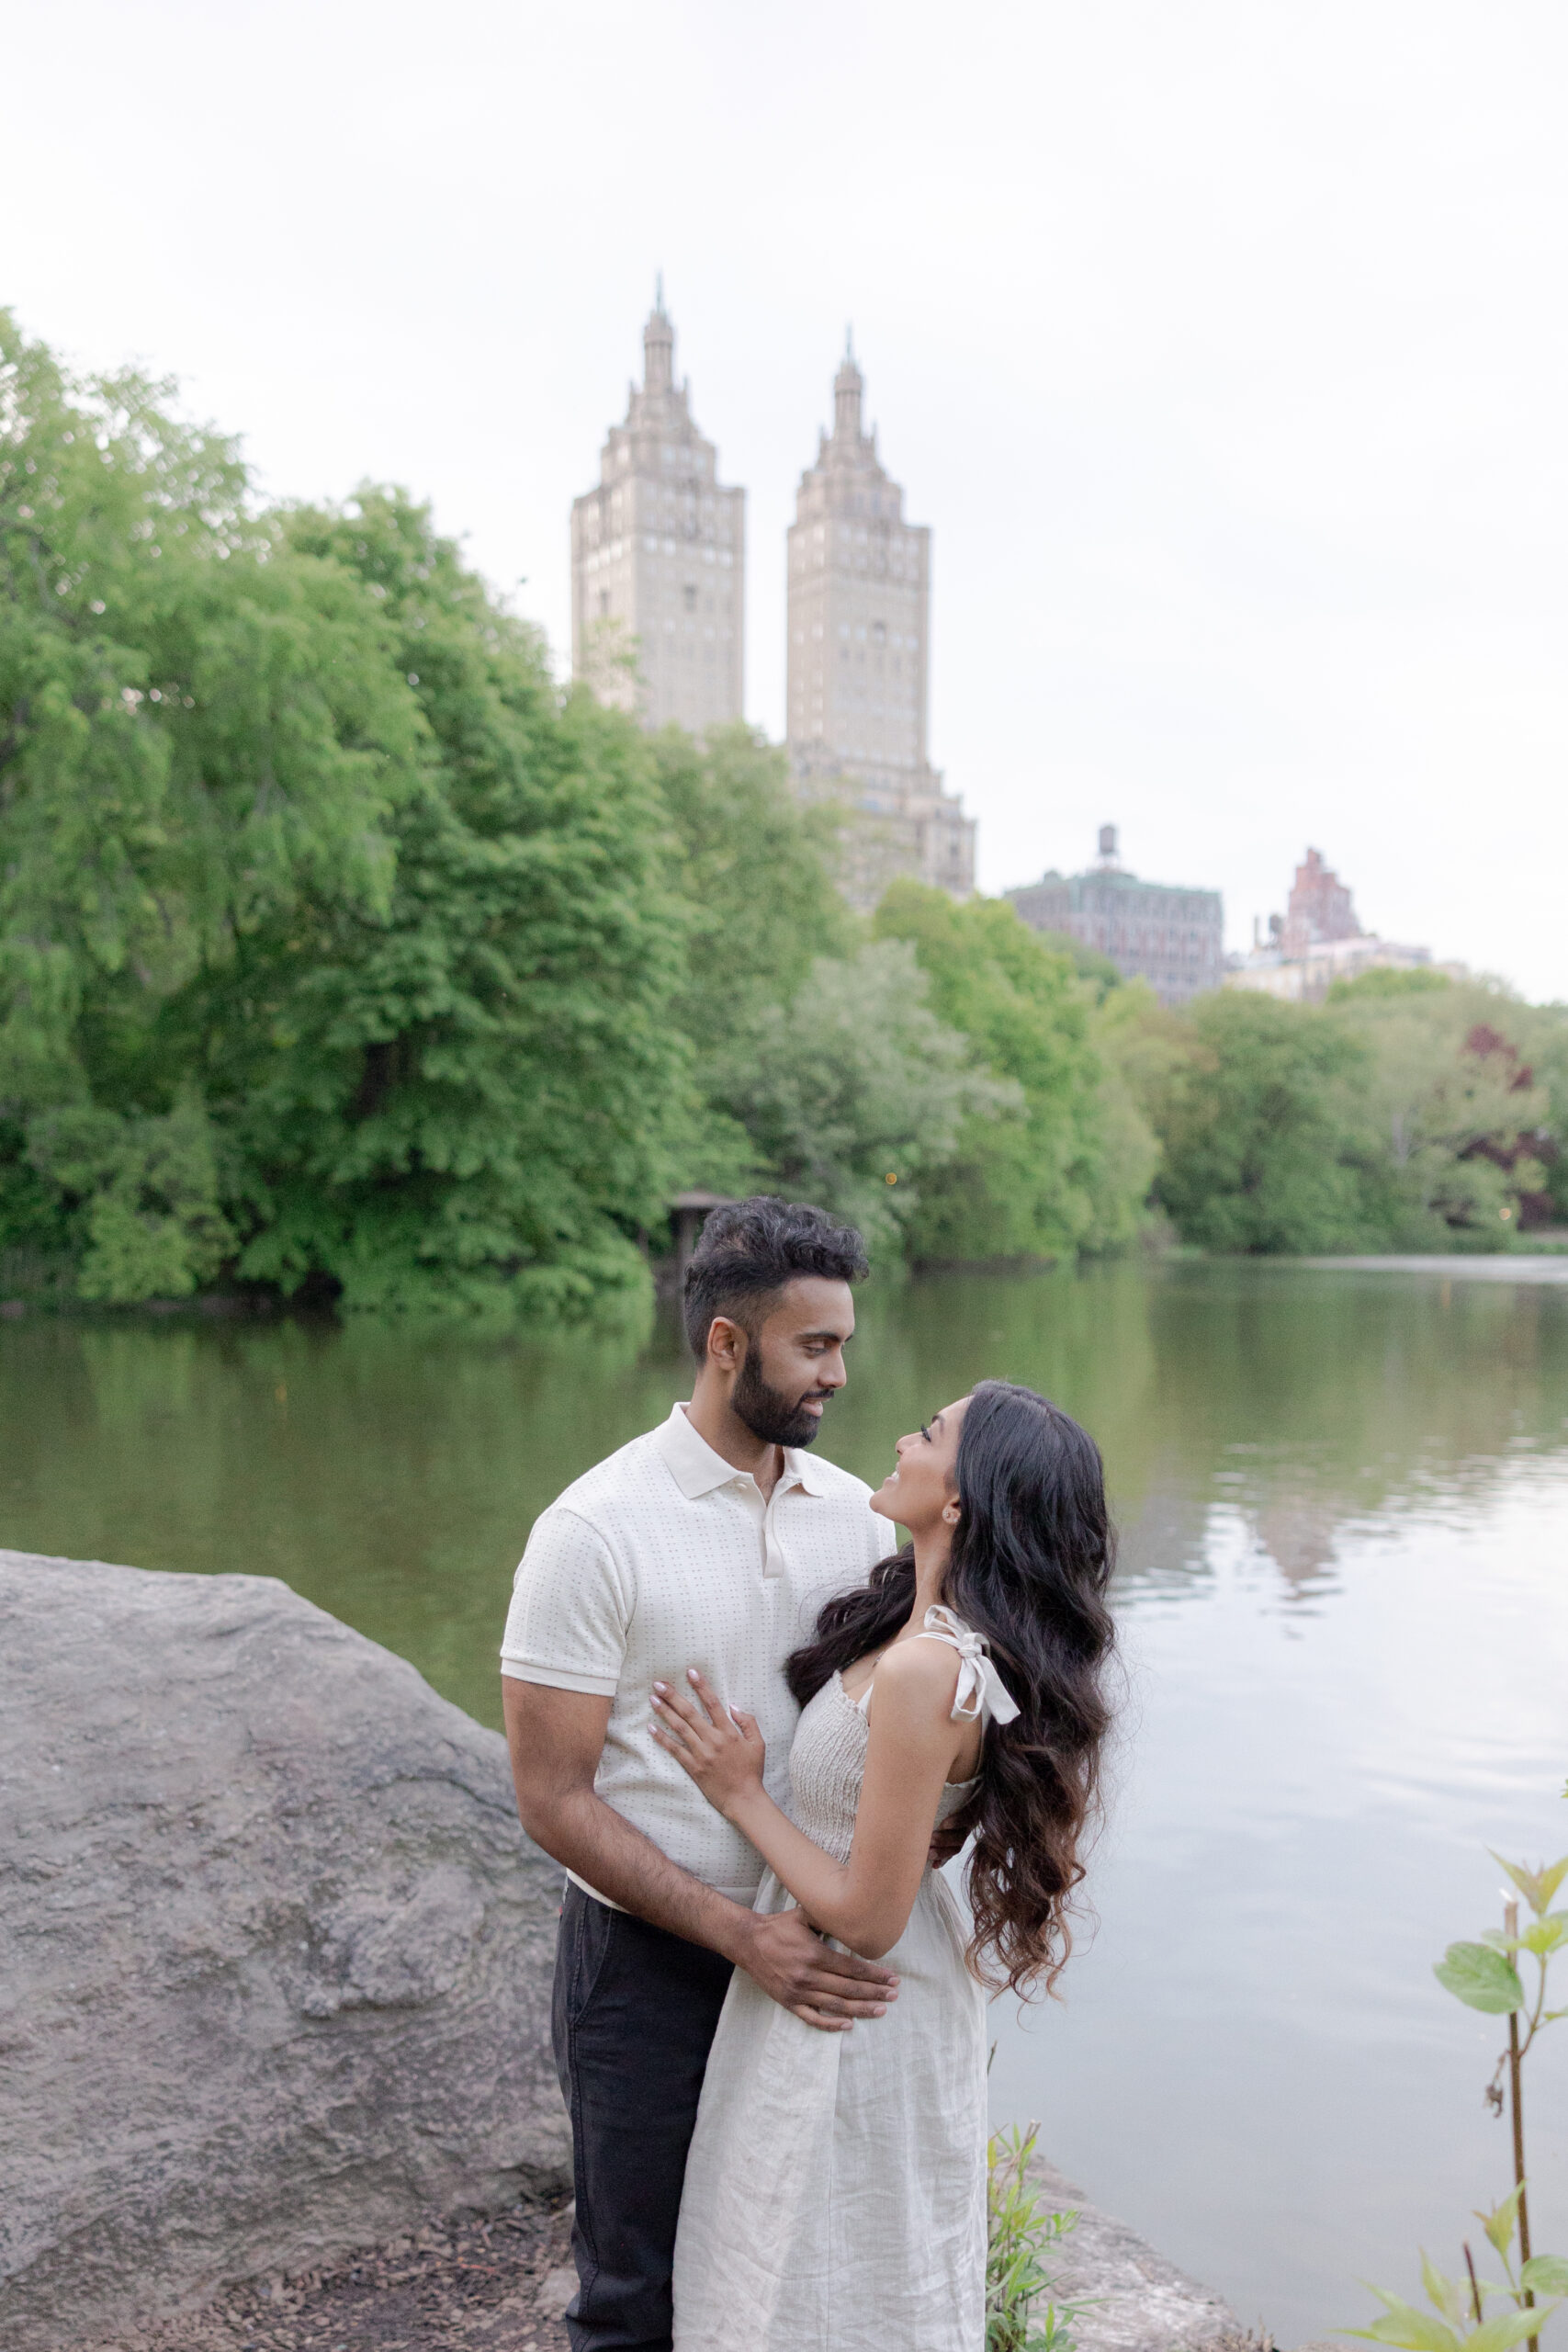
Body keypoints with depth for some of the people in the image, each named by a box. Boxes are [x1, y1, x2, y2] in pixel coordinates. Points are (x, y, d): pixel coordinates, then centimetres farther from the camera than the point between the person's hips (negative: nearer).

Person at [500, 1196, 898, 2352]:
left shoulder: (849, 1510, -1)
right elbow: (554, 1798, -16)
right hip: (650, 1964, -4)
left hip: (809, 1954, 5)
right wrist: (740, 1934, -22)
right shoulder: (598, 1529, -17)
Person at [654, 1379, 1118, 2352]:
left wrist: (741, 1793, -17)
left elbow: (866, 1918, -26)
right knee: (892, 2274, 28)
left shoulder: (925, 1670, -35)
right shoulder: (975, 1641, -6)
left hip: (850, 2017, -8)